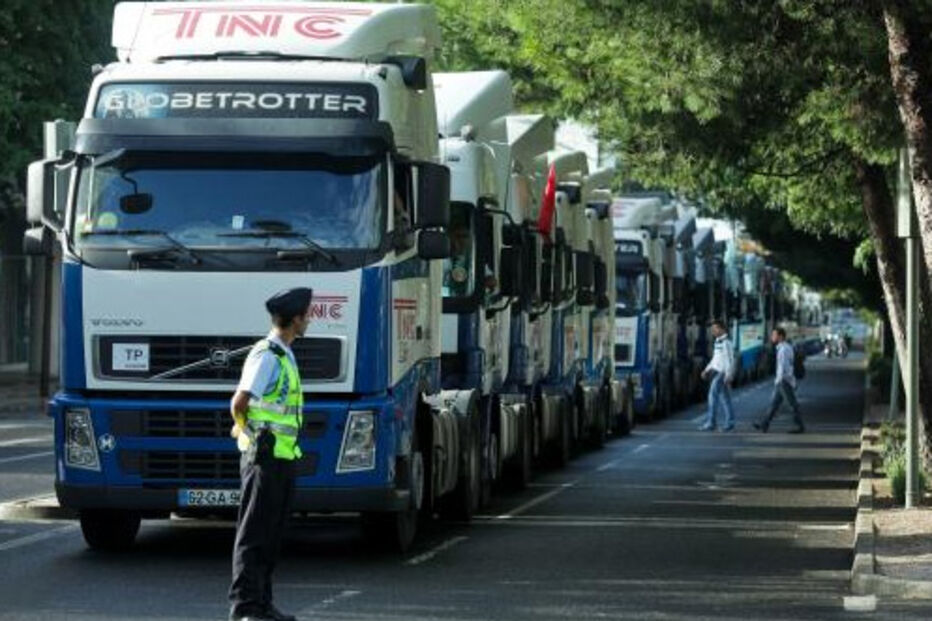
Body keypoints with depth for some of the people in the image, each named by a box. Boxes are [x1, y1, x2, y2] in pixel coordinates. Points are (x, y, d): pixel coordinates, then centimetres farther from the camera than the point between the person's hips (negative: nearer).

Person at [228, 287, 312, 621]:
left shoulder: (284, 355, 16)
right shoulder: (266, 356, -15)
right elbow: (239, 403, -18)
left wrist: (244, 428, 13)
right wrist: (247, 431, -1)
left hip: (283, 457, 9)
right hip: (265, 456, -9)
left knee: (271, 536, 12)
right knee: (253, 535, -8)